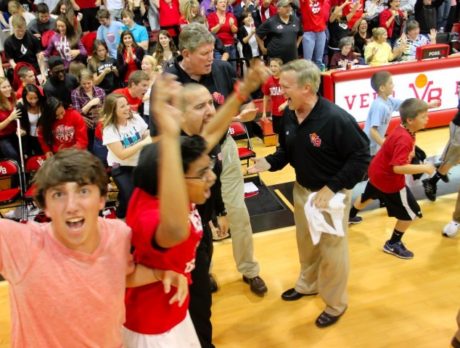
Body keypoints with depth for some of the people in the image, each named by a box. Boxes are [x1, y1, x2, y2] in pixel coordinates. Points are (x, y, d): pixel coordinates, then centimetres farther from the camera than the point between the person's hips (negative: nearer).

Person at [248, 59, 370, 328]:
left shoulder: (336, 119, -28)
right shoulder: (288, 115, -7)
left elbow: (361, 157, -22)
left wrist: (332, 187, -26)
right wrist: (269, 162, -13)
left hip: (332, 194, -6)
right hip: (302, 190, 7)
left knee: (332, 250, 10)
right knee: (306, 243, 24)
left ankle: (336, 304, 32)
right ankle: (308, 284, 49)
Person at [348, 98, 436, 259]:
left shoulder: (402, 130, -3)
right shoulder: (404, 139, -32)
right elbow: (398, 167, -38)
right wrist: (424, 168, -32)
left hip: (377, 172, 10)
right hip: (389, 180, -10)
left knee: (368, 196, 34)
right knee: (411, 212, 3)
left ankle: (348, 217, 58)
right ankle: (393, 244, 19)